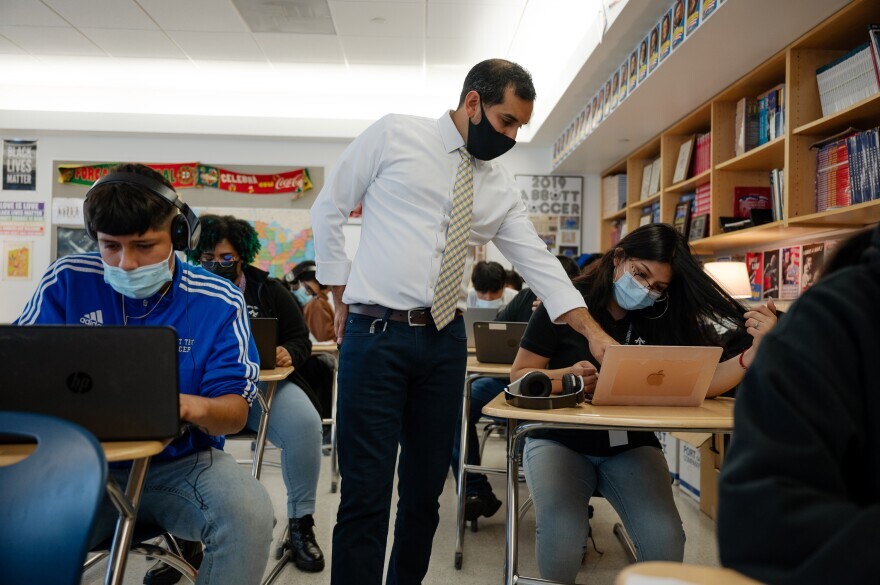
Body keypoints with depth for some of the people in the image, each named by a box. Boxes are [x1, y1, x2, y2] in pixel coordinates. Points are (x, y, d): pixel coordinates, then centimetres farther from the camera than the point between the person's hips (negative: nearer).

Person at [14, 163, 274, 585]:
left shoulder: (218, 302, -5)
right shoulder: (67, 282, -2)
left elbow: (236, 411, -6)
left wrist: (197, 407, -31)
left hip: (184, 461, 0)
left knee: (251, 515, -29)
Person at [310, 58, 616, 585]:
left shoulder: (501, 186, 10)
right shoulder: (395, 135, -1)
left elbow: (538, 263, 6)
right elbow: (329, 209, 4)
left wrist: (595, 333, -4)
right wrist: (343, 295, 3)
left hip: (446, 341, 5)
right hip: (376, 334, -4)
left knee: (427, 486, 13)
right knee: (366, 493, -5)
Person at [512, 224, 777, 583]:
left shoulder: (665, 319, 0)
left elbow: (704, 383, -10)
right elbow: (520, 375, -4)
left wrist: (757, 347, -25)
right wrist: (567, 376, -23)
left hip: (631, 447, 3)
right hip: (559, 441, -2)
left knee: (664, 542, -22)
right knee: (561, 543, -28)